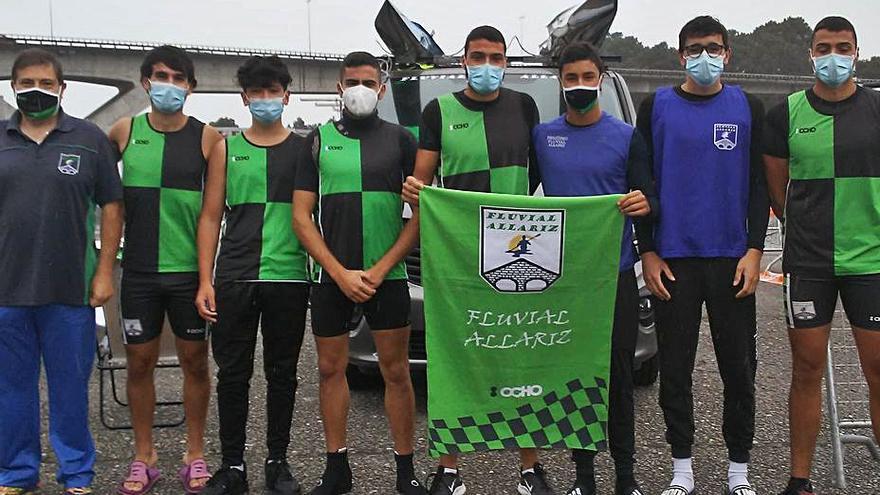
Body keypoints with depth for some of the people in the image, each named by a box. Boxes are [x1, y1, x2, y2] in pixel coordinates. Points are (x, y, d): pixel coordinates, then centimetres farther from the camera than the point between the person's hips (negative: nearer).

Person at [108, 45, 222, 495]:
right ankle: (144, 457, 21)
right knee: (139, 362, 7)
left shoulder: (207, 137, -2)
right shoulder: (124, 132, 3)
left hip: (189, 269, -1)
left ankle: (195, 455, 21)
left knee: (195, 361, 7)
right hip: (139, 269, 2)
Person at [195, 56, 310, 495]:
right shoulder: (226, 148, 10)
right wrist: (205, 281, 0)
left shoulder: (305, 148, 8)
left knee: (282, 373, 7)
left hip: (288, 277, 0)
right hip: (234, 278, 1)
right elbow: (211, 217, 8)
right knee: (232, 373, 4)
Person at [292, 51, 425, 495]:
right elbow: (301, 216, 3)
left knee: (396, 372, 1)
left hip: (387, 276, -1)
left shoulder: (400, 140, 6)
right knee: (331, 369, 7)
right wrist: (341, 273, -7)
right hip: (330, 276, 2)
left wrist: (380, 270, -9)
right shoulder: (319, 140, 8)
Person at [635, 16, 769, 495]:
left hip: (732, 258, 1)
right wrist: (647, 252, -1)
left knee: (739, 366, 5)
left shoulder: (748, 108, 7)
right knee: (675, 368, 5)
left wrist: (754, 250, -4)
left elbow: (759, 185, 6)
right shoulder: (656, 107, 5)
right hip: (673, 258, 0)